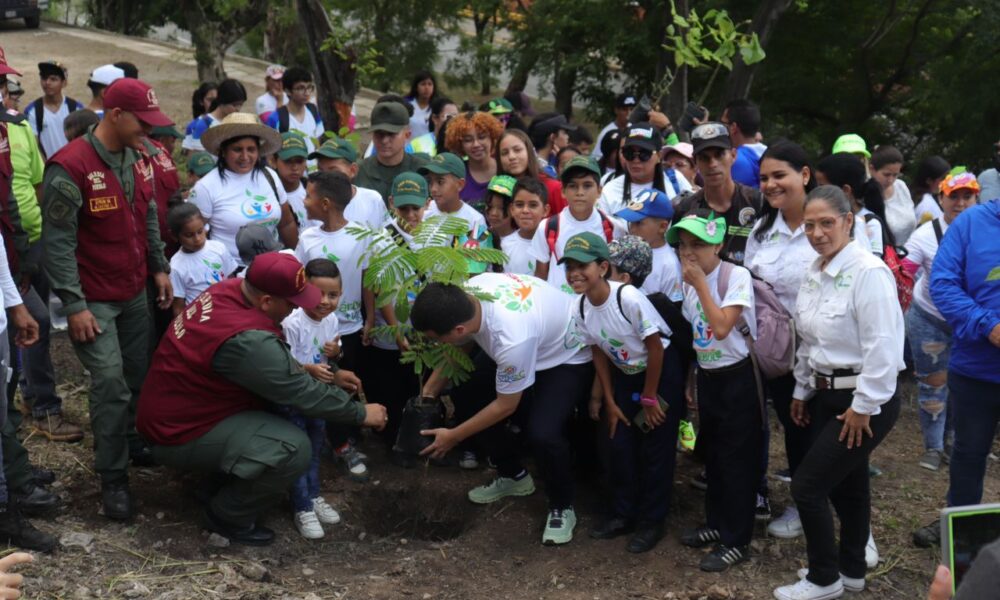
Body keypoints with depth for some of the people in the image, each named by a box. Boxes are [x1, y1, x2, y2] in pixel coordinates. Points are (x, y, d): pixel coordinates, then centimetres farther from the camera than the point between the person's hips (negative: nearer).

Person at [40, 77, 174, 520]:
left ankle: (132, 441, 38)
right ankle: (113, 479, 4)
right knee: (111, 384, -10)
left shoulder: (137, 159, 4)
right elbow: (57, 242, -20)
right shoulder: (70, 167, -21)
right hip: (93, 299, -7)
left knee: (140, 375, 16)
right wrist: (74, 305, -20)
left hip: (134, 292, 7)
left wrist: (159, 268, 13)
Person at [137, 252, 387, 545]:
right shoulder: (245, 341, -32)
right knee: (294, 449, -21)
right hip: (181, 434, -10)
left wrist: (328, 376, 9)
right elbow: (303, 394, -20)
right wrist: (361, 414, -7)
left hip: (175, 407, 10)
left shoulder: (232, 289, -6)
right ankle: (228, 516, 2)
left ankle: (229, 484, 19)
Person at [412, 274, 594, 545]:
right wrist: (428, 392, -3)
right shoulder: (466, 295, -22)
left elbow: (506, 406, -25)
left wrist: (453, 437, -16)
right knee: (468, 393, 2)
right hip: (534, 341, 8)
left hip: (569, 357, -8)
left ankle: (562, 507, 4)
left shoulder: (512, 338, -42)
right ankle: (513, 476, 22)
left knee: (542, 433, -25)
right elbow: (457, 348, 0)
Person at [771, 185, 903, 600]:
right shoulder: (814, 273, 7)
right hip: (826, 394, 8)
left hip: (865, 400, -8)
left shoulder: (868, 271, -20)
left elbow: (882, 346, -23)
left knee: (807, 486, -5)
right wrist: (802, 390, 18)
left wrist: (864, 406, -19)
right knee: (844, 486, 18)